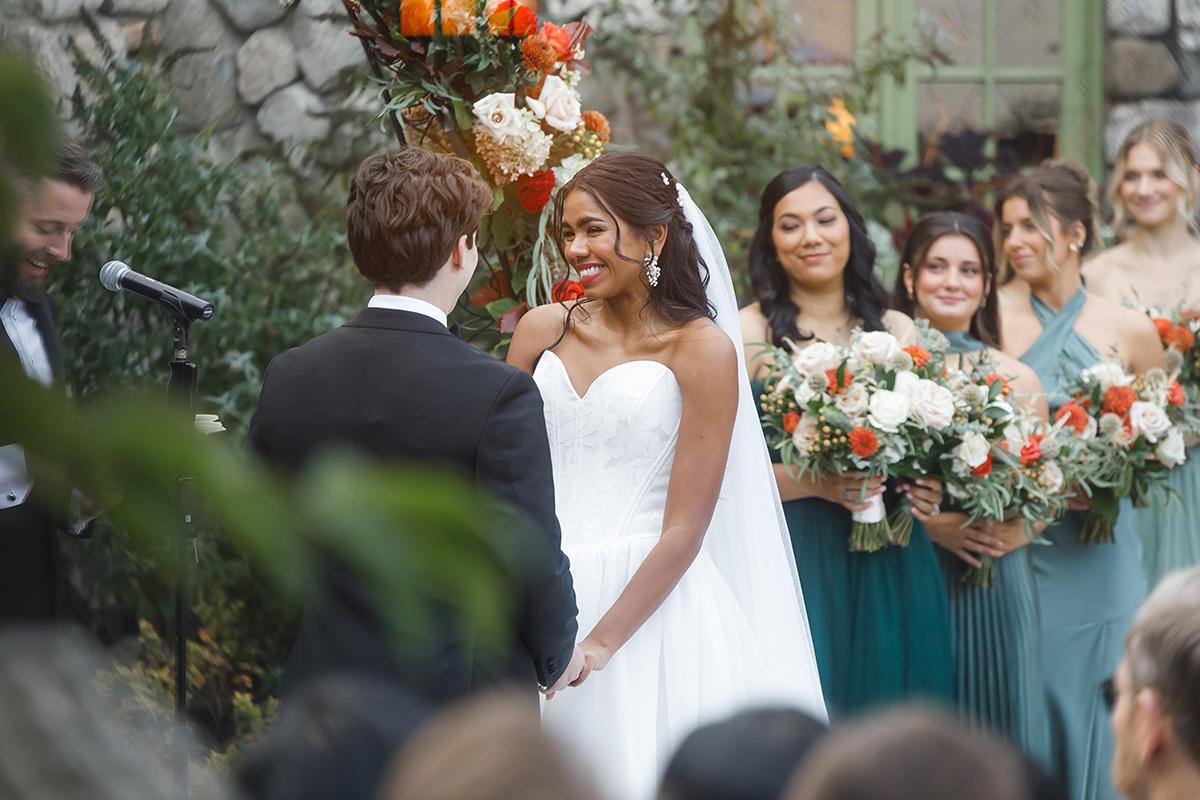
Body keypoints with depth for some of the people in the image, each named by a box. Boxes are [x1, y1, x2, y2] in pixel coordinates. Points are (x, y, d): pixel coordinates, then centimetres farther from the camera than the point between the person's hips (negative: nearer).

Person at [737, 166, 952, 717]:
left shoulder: (897, 331, 11)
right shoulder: (748, 334, -2)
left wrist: (929, 487, -3)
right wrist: (813, 483, -19)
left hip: (890, 568, 4)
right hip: (795, 560, -4)